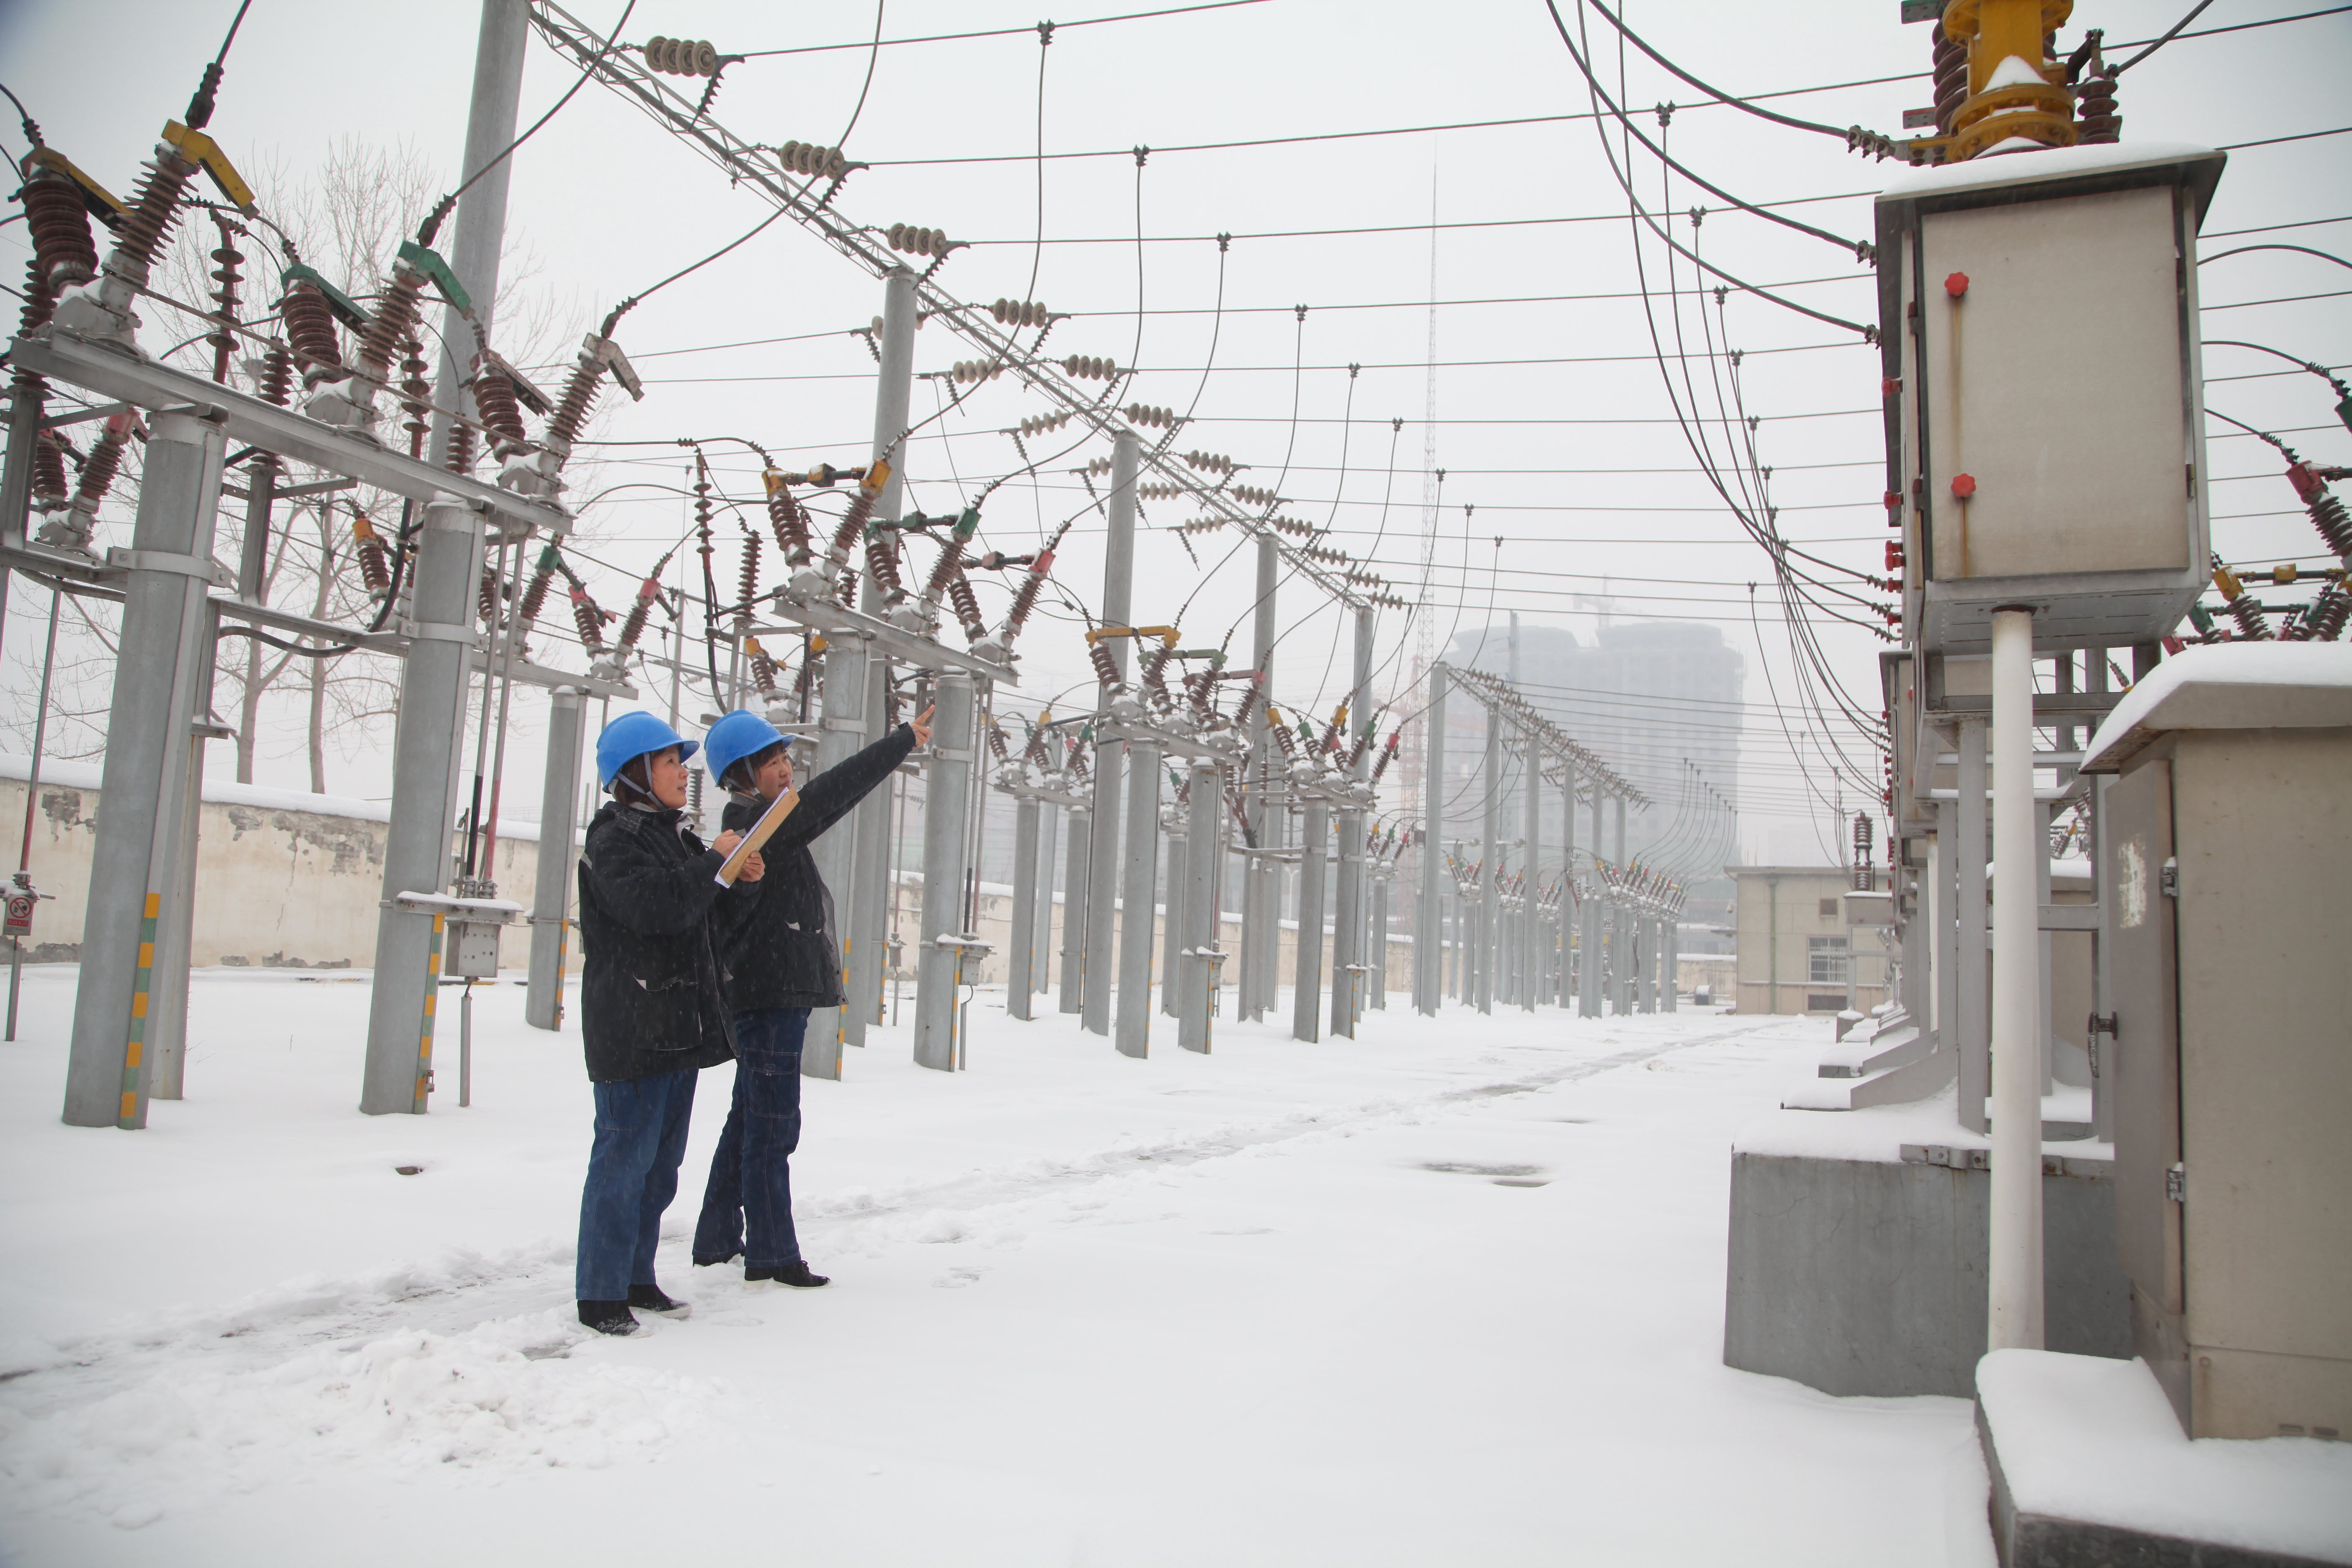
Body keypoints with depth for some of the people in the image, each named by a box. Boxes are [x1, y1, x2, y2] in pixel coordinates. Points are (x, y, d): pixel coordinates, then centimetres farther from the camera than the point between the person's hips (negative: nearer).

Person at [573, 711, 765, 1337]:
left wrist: (744, 883, 5)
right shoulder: (612, 837, -9)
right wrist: (714, 863, -16)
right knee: (624, 1158, -6)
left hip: (684, 1025, 9)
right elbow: (653, 906, -25)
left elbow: (711, 913, 25)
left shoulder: (678, 835, 17)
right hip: (634, 1031, -9)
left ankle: (636, 1280, 23)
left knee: (661, 1161, 14)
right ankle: (601, 1294, 2)